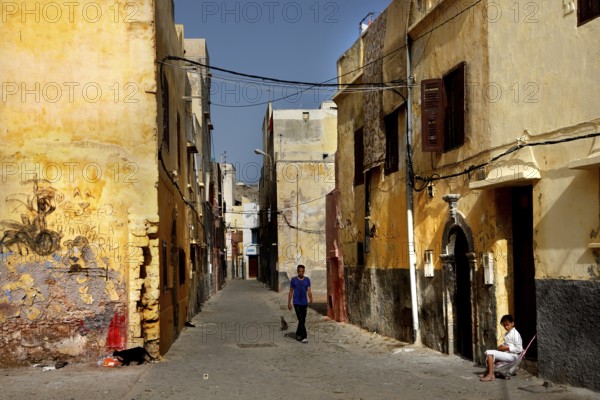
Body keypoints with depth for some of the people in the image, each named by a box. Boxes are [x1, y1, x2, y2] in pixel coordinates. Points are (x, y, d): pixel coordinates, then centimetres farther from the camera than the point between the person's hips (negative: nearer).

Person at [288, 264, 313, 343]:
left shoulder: (307, 280, 5)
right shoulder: (294, 280, 0)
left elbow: (309, 290, -1)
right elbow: (291, 292, 5)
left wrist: (310, 298, -19)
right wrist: (289, 303, 4)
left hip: (304, 303, 3)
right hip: (297, 303, -3)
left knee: (303, 320, 11)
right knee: (301, 320, -12)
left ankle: (298, 335, 28)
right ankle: (304, 337, -14)